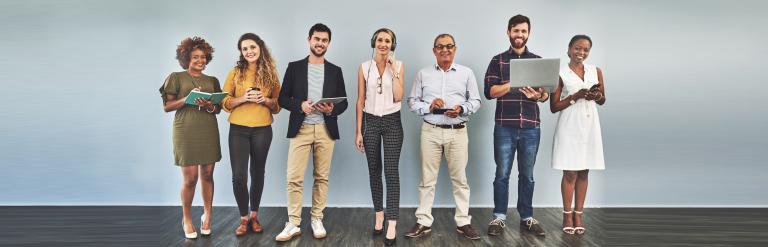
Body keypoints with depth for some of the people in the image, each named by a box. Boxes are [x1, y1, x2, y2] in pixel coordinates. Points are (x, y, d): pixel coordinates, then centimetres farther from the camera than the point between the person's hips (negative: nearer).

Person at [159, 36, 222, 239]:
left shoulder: (213, 80, 15)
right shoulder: (176, 77, 5)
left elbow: (218, 109, 14)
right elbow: (166, 106, 0)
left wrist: (209, 106, -8)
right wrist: (187, 99, -15)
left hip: (209, 131, 3)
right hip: (186, 131, -3)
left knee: (207, 175, 4)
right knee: (190, 178, -3)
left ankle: (207, 215, 18)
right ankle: (186, 218, 16)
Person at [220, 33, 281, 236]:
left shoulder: (270, 74, 4)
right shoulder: (235, 73, 1)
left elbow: (278, 105, 9)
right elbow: (224, 102, 1)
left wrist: (266, 100, -11)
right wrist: (243, 98, -15)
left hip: (262, 130, 1)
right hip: (238, 129, -1)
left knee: (257, 173, 12)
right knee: (238, 176, -5)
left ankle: (254, 216, 28)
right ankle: (244, 218, 14)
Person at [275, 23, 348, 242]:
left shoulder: (335, 71, 10)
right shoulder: (294, 67, 7)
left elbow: (343, 102, 10)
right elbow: (283, 98, 5)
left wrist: (332, 110, -11)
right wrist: (300, 105, -14)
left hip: (326, 130, 1)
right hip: (300, 128, -1)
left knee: (322, 177, 6)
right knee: (294, 178, -5)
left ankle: (317, 219, 18)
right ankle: (293, 224, 6)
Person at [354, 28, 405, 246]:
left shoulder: (399, 66, 1)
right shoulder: (364, 67, 2)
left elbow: (398, 97, -8)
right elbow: (360, 100, 2)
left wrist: (393, 71, -11)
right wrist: (358, 131, 0)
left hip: (392, 122, -1)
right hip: (370, 122, 2)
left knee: (391, 171, -7)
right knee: (374, 171, 9)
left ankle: (392, 225, -5)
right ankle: (379, 216, 26)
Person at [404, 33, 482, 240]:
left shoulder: (467, 73, 9)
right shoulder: (423, 74, 9)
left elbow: (476, 101, 8)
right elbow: (412, 101, 8)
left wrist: (461, 109, -12)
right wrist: (429, 107, -10)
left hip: (457, 132, 0)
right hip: (430, 131, 0)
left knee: (459, 179, 4)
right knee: (427, 179, 4)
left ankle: (463, 222, 13)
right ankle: (423, 222, 11)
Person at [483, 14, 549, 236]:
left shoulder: (538, 61, 12)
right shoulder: (498, 61, 6)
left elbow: (546, 93, 7)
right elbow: (489, 92, -4)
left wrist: (538, 95, -16)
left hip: (531, 127, 2)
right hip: (504, 127, -2)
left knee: (527, 175, 9)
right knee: (502, 174, 4)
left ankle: (527, 218, 19)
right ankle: (499, 217, 13)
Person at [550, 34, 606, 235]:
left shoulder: (596, 71, 8)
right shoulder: (560, 74, -3)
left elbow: (602, 101, 17)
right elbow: (554, 107, -4)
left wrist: (597, 96, -6)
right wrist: (576, 96, -15)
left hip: (590, 125, 4)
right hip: (570, 126, -4)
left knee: (584, 172, 7)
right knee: (570, 172, -1)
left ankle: (578, 214, 16)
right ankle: (567, 215, 10)